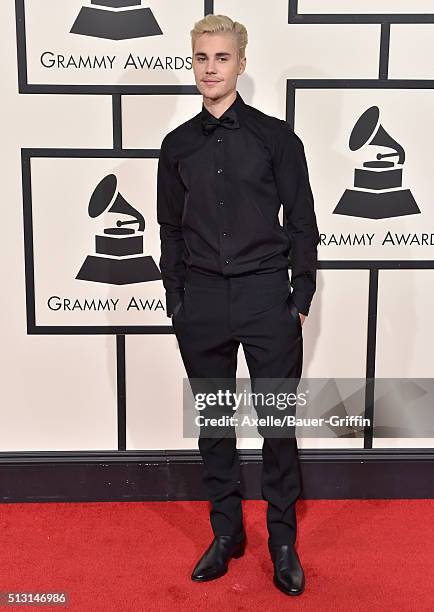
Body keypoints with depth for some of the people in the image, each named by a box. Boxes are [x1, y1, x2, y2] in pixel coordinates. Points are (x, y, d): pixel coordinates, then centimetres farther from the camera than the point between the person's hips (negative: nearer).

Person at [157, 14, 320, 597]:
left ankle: (283, 541, 23)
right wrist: (176, 298, 7)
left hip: (266, 297, -2)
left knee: (277, 424, 4)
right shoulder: (178, 144, 8)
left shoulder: (275, 136, 1)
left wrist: (301, 299, -3)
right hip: (201, 302, 3)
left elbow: (302, 223, 1)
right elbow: (170, 228, 12)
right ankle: (226, 532, 29)